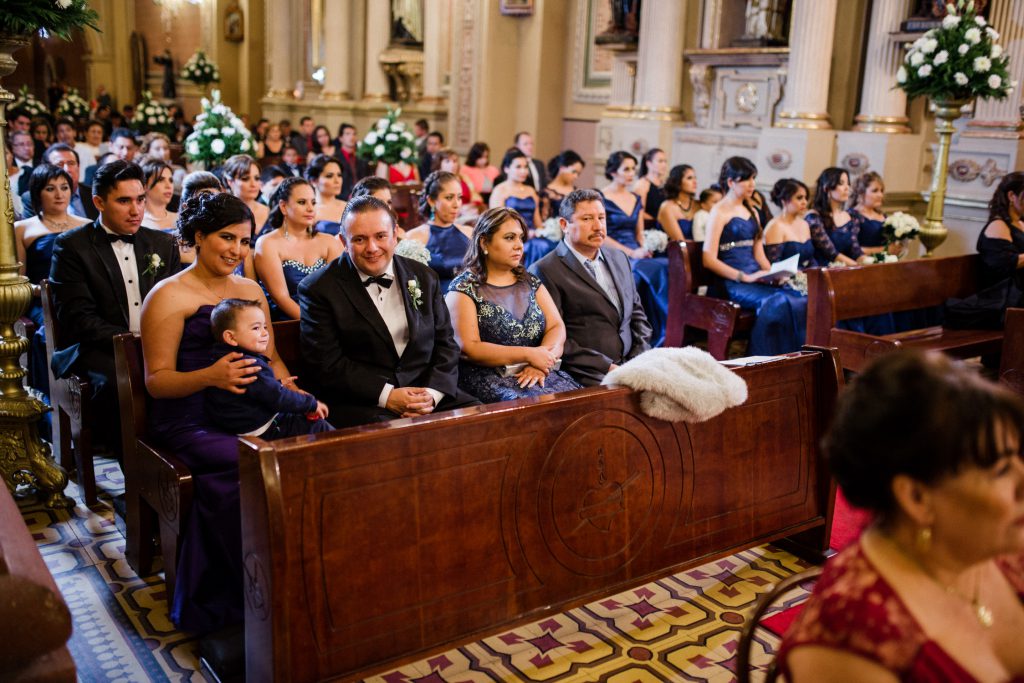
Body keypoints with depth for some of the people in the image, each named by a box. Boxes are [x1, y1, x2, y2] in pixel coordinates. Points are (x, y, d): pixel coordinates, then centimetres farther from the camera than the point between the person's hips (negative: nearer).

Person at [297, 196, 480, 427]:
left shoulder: (424, 277, 11)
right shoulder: (319, 290, -2)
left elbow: (446, 344, 11)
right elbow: (328, 364, -7)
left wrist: (432, 393, -7)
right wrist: (386, 396, -16)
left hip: (426, 393, 5)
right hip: (359, 403, -5)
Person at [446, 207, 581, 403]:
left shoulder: (531, 282, 16)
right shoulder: (463, 288, 0)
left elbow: (557, 327, 7)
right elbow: (468, 348, -9)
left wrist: (542, 362, -13)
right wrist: (528, 354, -13)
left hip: (535, 373, 5)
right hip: (487, 377, -5)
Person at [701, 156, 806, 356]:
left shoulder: (752, 212, 23)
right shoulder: (719, 212, 0)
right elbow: (709, 259, -10)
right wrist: (744, 277, -17)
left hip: (756, 278, 7)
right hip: (732, 282, -7)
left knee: (801, 299, -21)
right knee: (778, 302, -32)